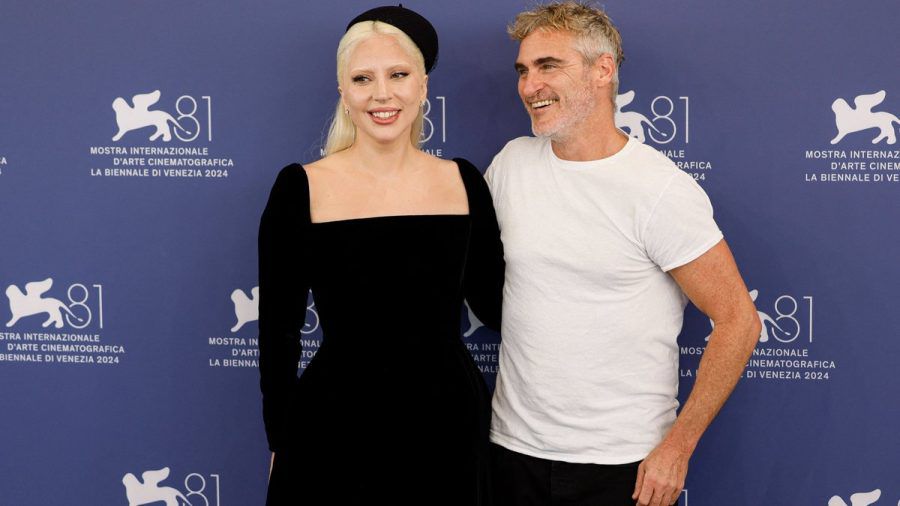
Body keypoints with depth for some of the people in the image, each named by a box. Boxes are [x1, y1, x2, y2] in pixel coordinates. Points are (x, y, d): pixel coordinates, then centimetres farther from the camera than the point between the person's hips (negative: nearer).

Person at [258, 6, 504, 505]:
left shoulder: (463, 182, 2)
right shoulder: (301, 188, -6)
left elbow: (494, 305, 7)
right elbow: (278, 330, -2)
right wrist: (281, 441, 1)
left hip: (449, 429, 3)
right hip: (334, 432, -2)